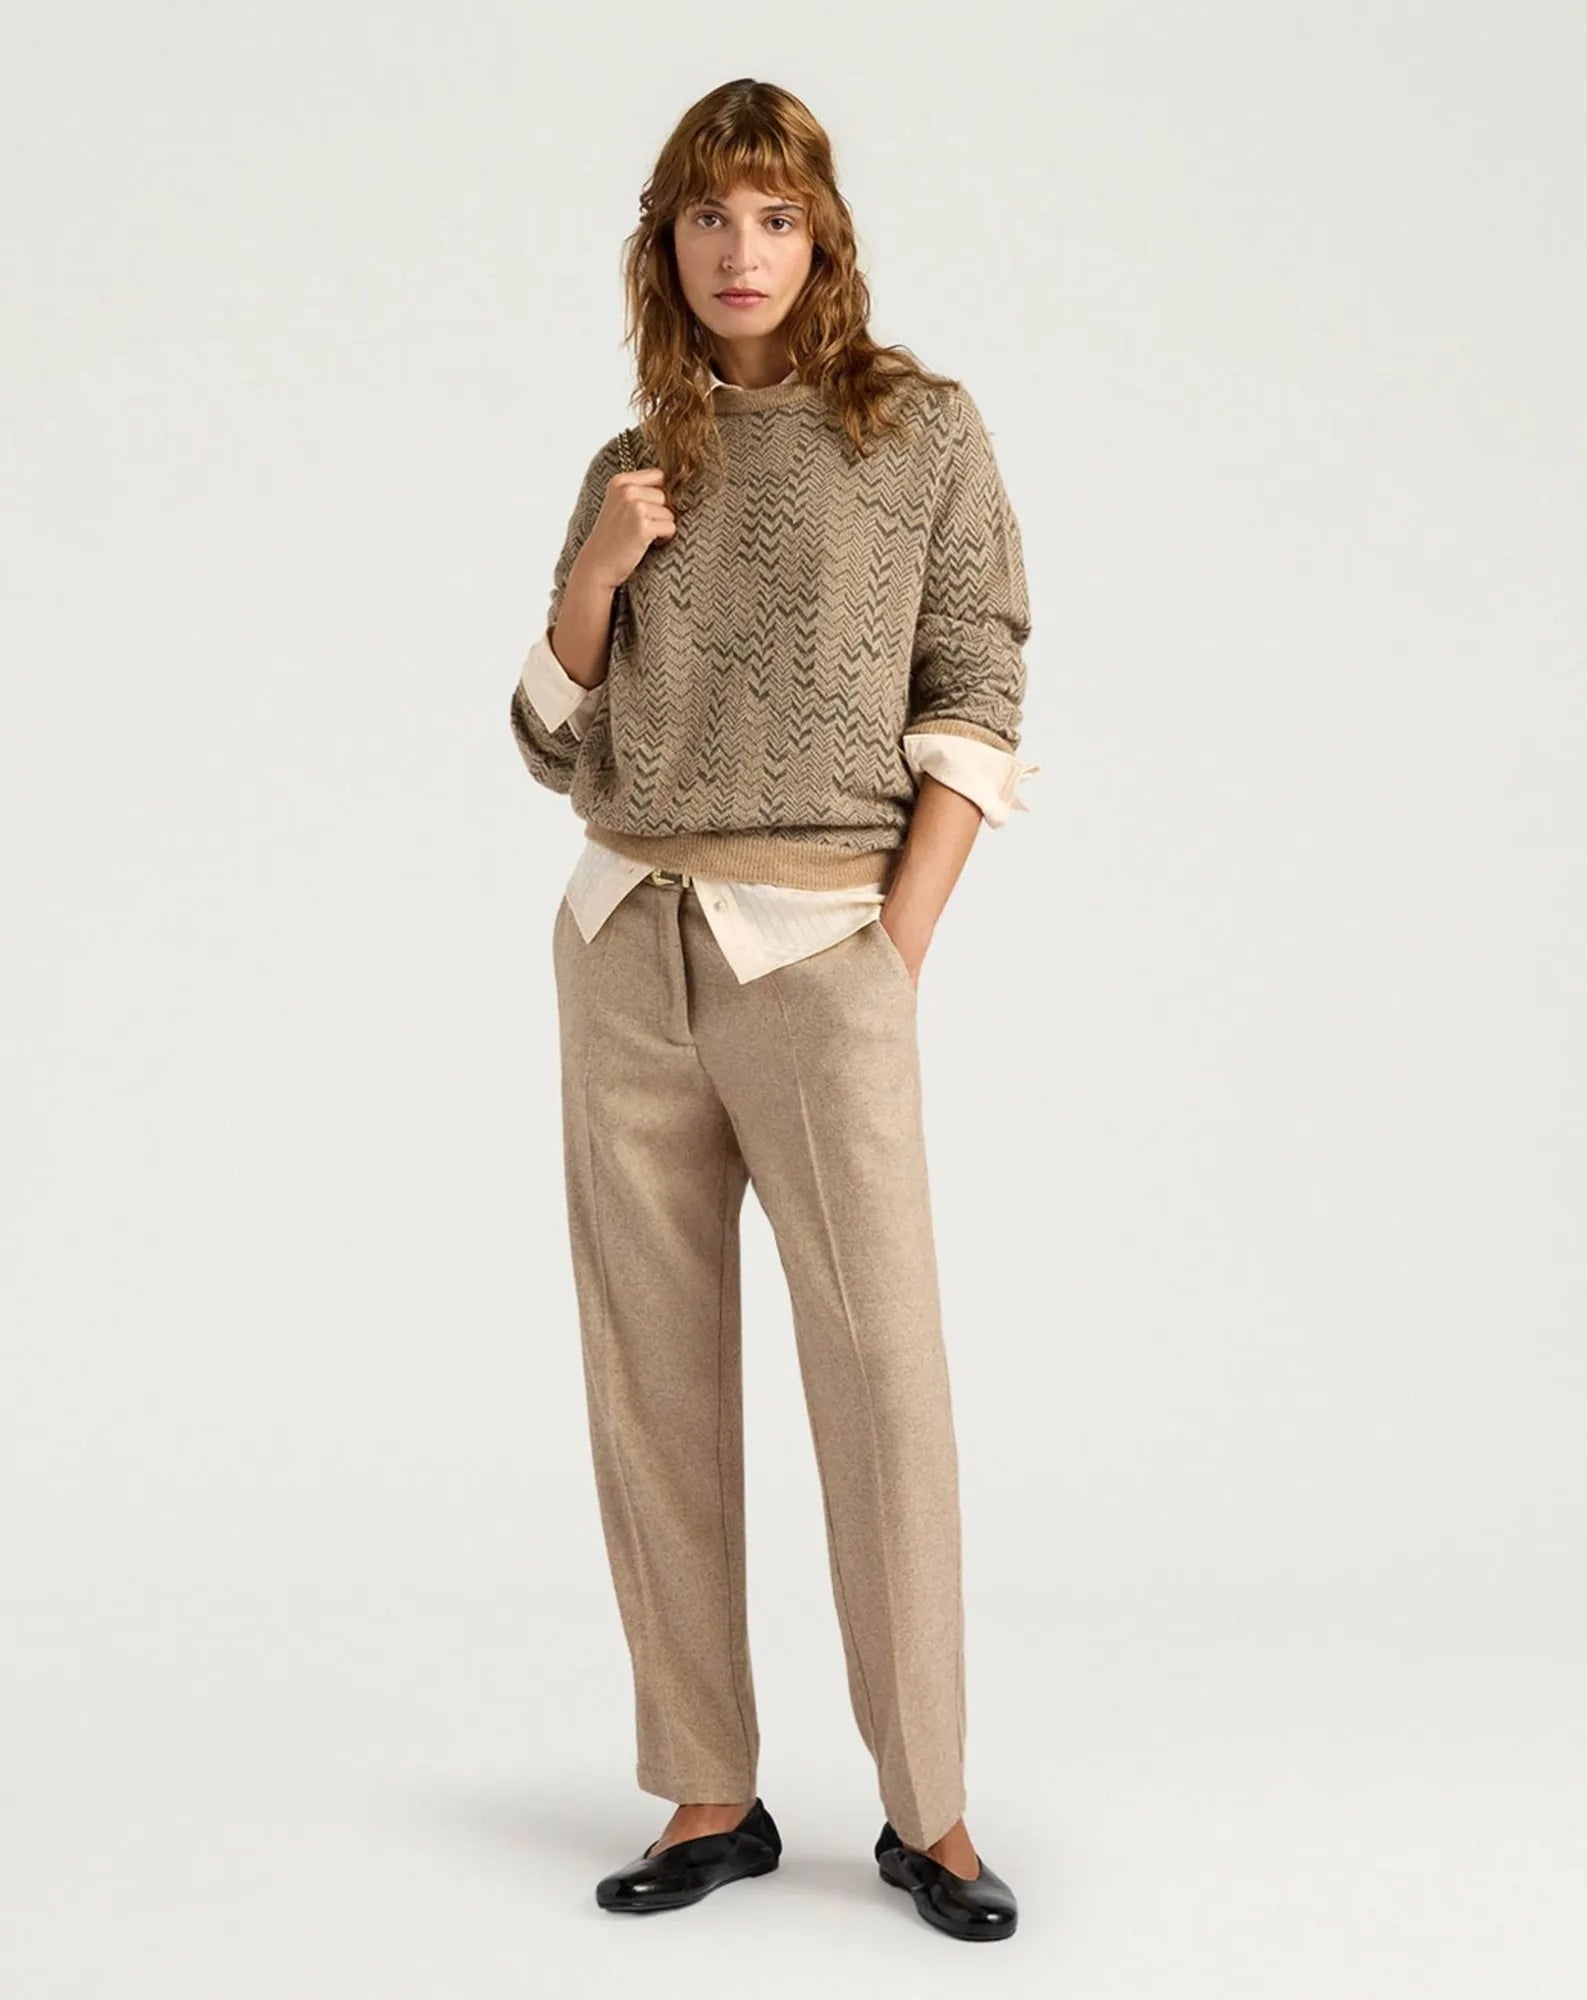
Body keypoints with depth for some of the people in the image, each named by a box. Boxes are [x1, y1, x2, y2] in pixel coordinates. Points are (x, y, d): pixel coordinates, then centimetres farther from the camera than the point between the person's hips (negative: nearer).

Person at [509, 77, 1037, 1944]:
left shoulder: (923, 431, 4)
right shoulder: (631, 471, 14)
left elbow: (975, 706, 0)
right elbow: (555, 746, 13)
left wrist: (900, 949, -8)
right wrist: (596, 572, -3)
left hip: (817, 947, -4)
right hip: (625, 946, 4)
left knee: (886, 1377, -6)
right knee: (654, 1380, 4)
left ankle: (924, 1810, 5)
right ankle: (710, 1795, 14)